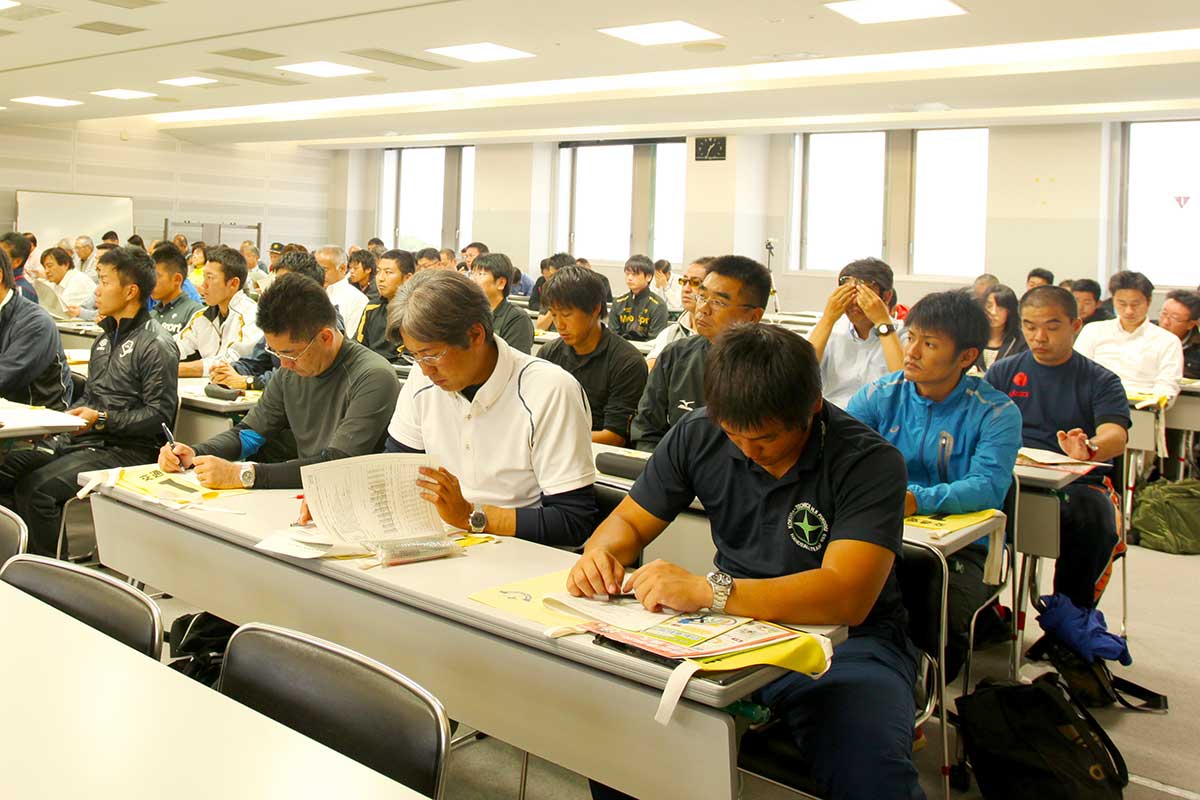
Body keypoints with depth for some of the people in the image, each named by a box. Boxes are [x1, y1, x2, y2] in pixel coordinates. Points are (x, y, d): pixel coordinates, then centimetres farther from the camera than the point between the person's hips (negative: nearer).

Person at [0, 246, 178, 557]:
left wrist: (102, 420, -19)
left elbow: (159, 414, -16)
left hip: (127, 448, -9)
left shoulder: (156, 345, -11)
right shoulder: (105, 338, 18)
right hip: (84, 438, 9)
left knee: (37, 487, -23)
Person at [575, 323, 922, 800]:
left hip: (840, 639, -4)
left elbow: (846, 597, -26)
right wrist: (600, 554, -16)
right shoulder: (699, 434, 0)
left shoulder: (869, 461, -15)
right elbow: (630, 521, 9)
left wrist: (707, 591, -35)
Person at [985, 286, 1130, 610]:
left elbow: (1116, 436, -6)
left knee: (1095, 521, -35)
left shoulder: (1101, 381, 11)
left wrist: (1089, 448, -32)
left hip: (1078, 483, -1)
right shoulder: (1002, 372, 17)